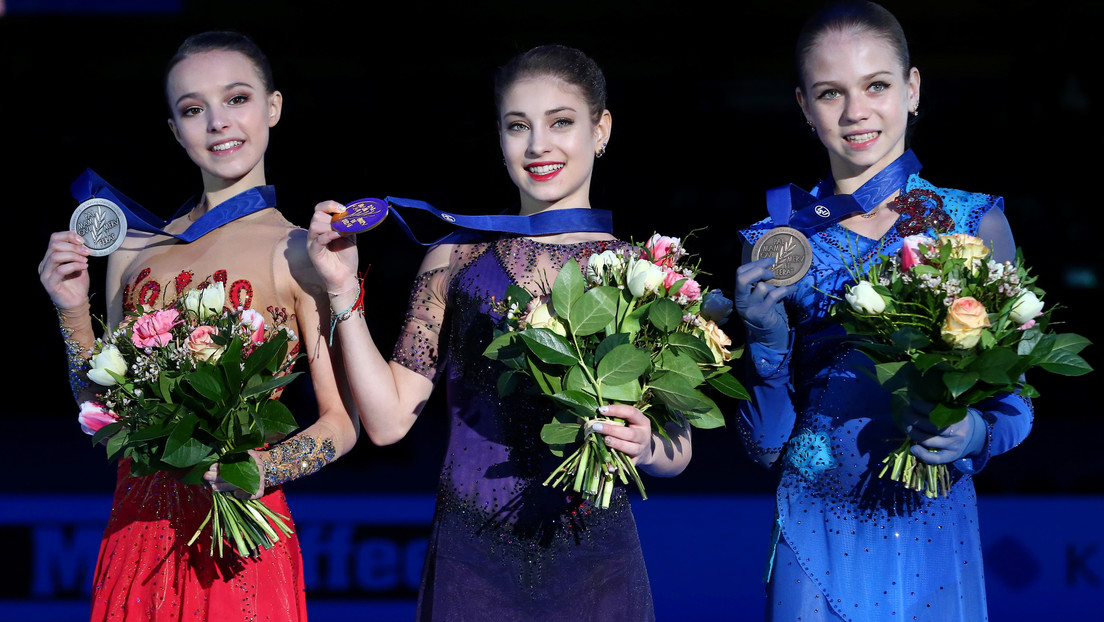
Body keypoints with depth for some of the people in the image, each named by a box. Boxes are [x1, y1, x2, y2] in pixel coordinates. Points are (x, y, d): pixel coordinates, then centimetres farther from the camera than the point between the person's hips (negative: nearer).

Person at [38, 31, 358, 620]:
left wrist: (251, 469, -21)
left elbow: (342, 423, -6)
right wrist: (73, 313, 2)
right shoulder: (135, 250, 10)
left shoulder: (299, 252, -4)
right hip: (135, 533, 4)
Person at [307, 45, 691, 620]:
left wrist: (644, 445, -15)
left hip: (594, 571, 0)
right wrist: (343, 292, -6)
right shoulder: (457, 261, 4)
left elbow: (677, 451, 6)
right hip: (472, 566, 0)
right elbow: (388, 420, -1)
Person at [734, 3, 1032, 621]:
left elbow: (1014, 402, 4)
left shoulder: (974, 221, -1)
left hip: (933, 538, 0)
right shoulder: (774, 244, 1)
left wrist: (974, 433, -18)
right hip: (816, 543, 0)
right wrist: (767, 341, -14)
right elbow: (765, 443, 3)